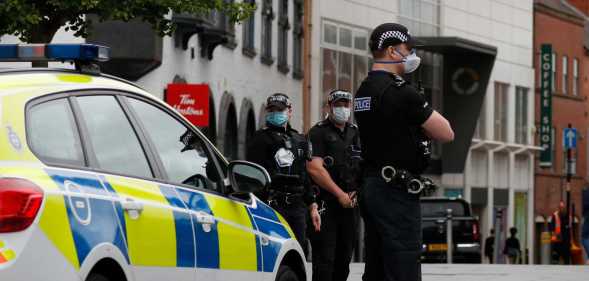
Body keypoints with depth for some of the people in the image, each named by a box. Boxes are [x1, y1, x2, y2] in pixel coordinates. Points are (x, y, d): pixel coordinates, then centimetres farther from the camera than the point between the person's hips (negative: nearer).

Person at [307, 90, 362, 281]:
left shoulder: (356, 134, 16)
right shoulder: (318, 133, -3)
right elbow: (315, 168, -15)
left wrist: (359, 192, 1)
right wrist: (340, 194, -15)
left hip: (350, 205, 6)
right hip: (326, 204, -6)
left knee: (344, 258, 9)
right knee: (324, 259, -10)